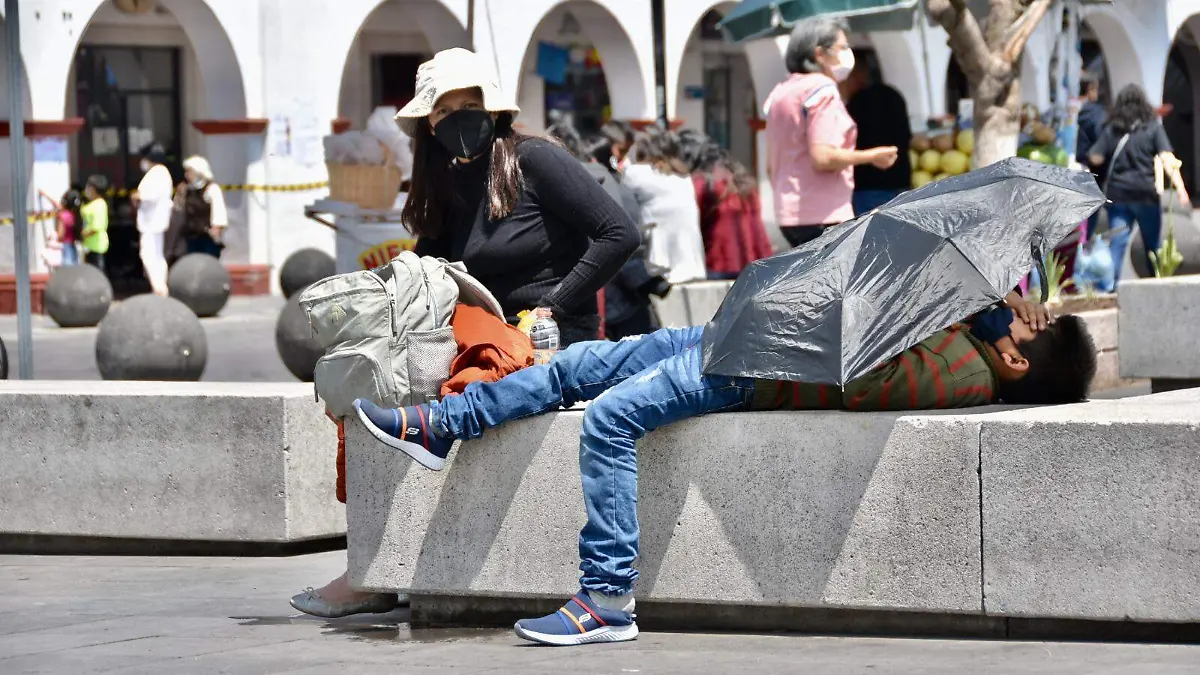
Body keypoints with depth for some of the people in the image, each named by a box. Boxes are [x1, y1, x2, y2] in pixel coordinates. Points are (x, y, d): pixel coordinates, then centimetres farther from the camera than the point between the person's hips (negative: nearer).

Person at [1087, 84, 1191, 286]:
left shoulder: (1110, 130, 3)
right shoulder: (1153, 128, -1)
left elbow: (1096, 158, 2)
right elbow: (1167, 158, -10)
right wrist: (1180, 186, -14)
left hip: (1117, 194, 1)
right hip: (1147, 194, -1)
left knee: (1117, 242, 0)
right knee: (1152, 244, 10)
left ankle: (1110, 284, -13)